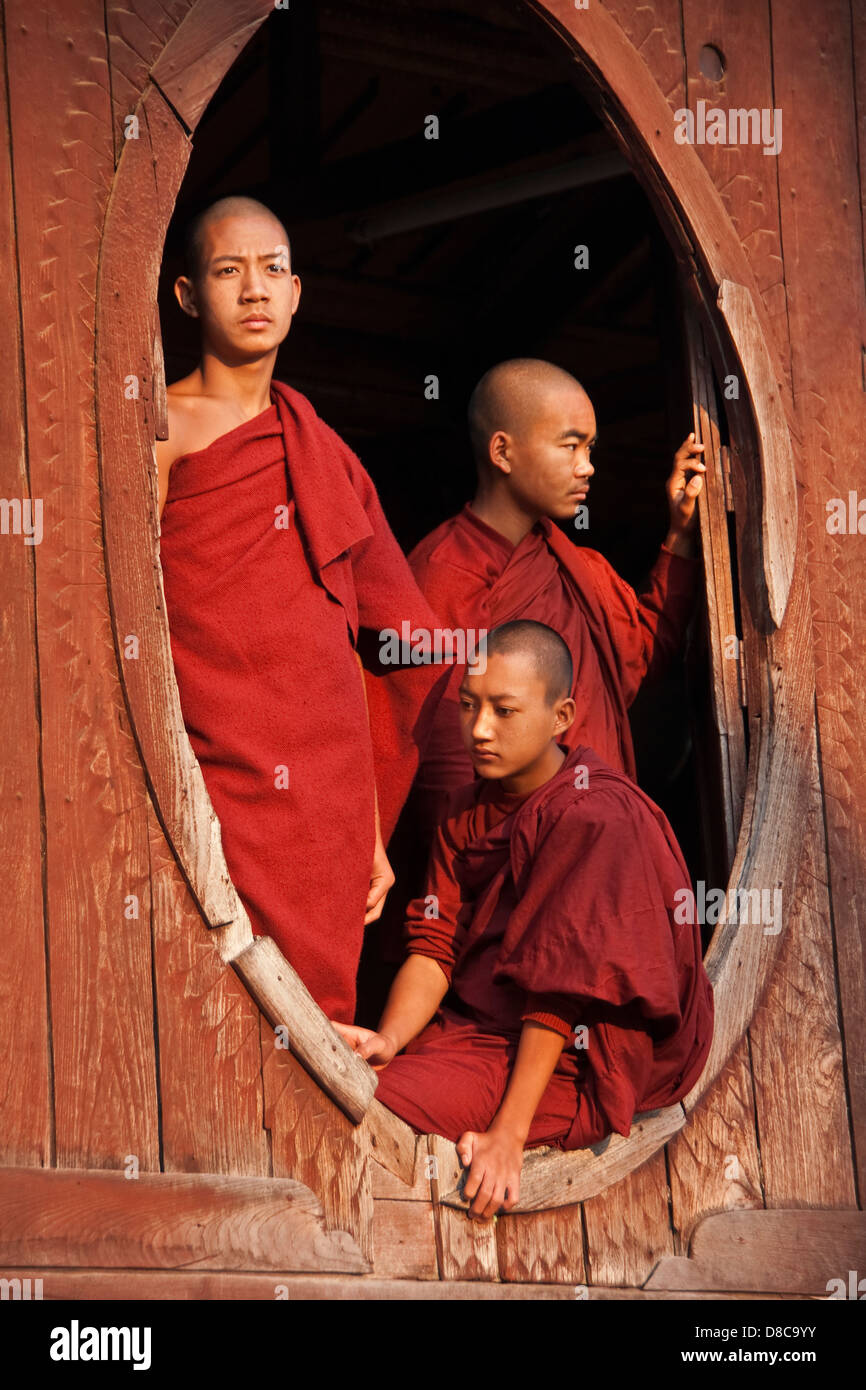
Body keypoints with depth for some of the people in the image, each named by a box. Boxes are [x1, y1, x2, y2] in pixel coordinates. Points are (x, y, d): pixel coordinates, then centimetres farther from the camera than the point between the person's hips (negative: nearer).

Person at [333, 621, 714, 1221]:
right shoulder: (471, 809, 9)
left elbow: (560, 990, -23)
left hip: (570, 1061, -8)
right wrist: (388, 1039, -18)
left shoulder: (594, 817, -19)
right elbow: (435, 944, 2)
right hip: (474, 1024, 8)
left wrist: (507, 1136, -27)